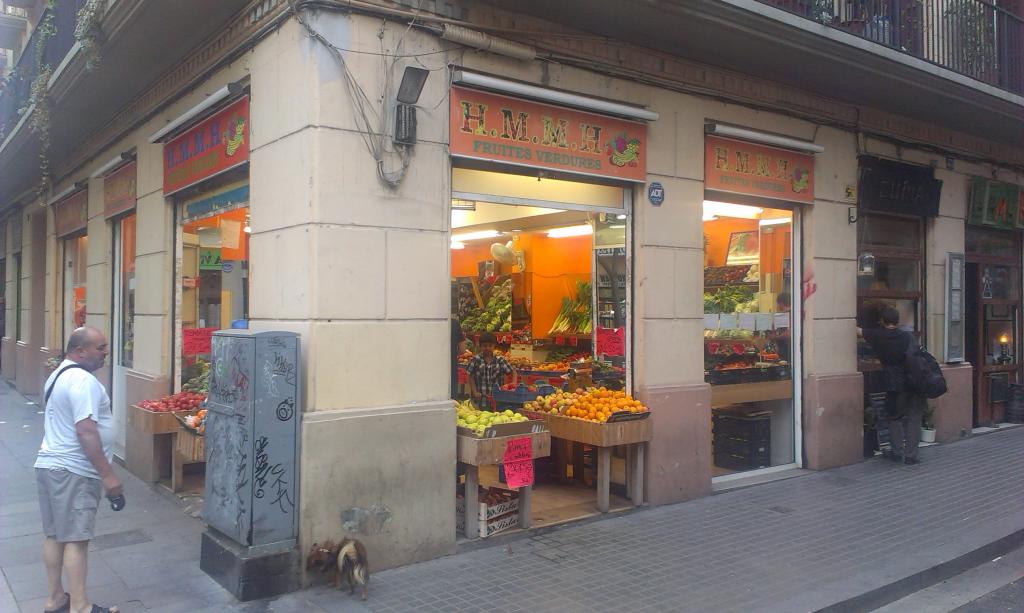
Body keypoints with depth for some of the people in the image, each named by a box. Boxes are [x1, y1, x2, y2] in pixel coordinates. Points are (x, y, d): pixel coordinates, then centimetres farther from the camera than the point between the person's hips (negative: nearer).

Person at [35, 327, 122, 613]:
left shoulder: (58, 375, 14)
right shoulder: (83, 381, -20)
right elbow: (86, 432, -26)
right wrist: (108, 475, -24)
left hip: (49, 465, 10)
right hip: (73, 472, -10)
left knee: (55, 535, 15)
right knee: (75, 539, -4)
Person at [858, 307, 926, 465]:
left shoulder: (878, 336, -2)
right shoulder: (907, 336, -1)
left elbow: (858, 331, 11)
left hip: (895, 386, -1)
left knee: (895, 418, 14)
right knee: (913, 419, 6)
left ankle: (898, 453, 12)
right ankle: (911, 455, 6)